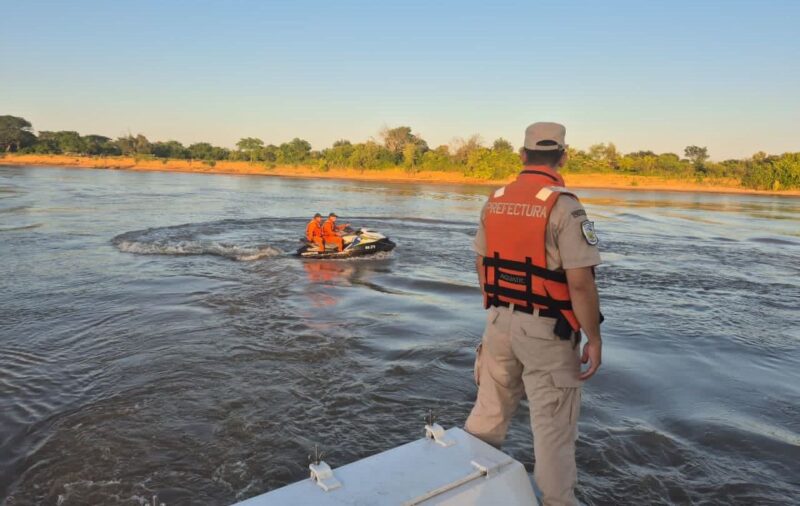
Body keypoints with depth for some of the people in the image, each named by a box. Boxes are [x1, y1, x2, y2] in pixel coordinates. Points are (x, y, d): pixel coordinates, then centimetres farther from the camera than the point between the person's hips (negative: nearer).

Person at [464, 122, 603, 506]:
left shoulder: (495, 201, 3)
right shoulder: (564, 206, -17)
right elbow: (580, 282, -20)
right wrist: (594, 339, -9)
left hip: (500, 322, 6)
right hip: (545, 331, -6)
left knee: (490, 410, 21)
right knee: (553, 426, 9)